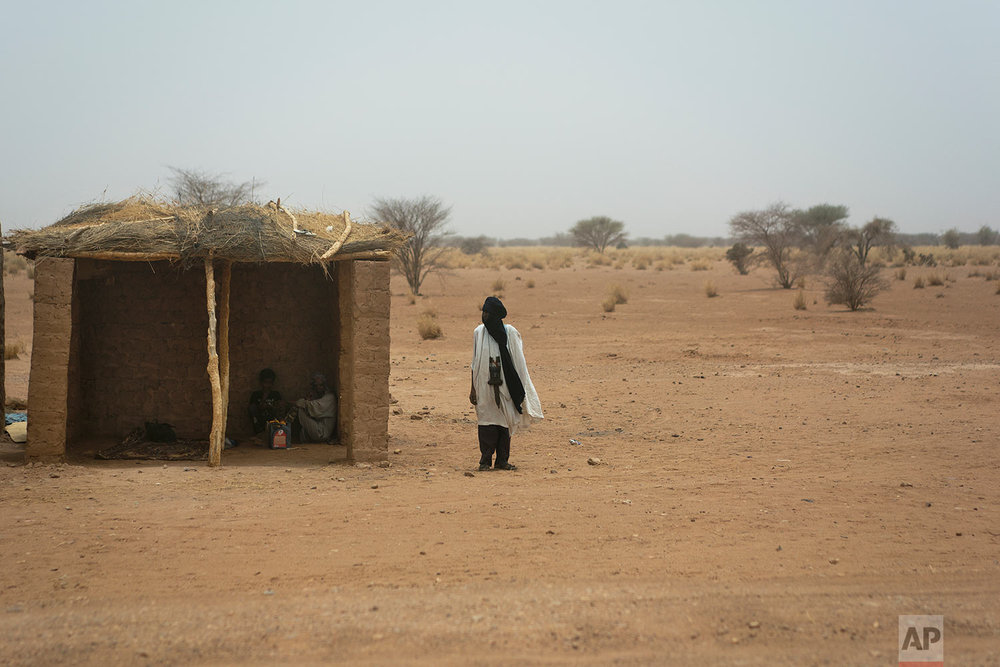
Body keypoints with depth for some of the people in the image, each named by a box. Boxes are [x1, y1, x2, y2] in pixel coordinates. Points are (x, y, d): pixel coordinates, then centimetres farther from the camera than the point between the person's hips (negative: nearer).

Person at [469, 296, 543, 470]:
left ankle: (502, 460, 11)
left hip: (505, 385, 0)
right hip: (485, 385, 0)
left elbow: (518, 362, 2)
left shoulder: (510, 332, -2)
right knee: (487, 421, -3)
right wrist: (473, 388, 5)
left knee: (505, 422, 3)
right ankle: (485, 459, 5)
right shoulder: (479, 332, 2)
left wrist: (520, 389, -1)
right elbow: (475, 363, 7)